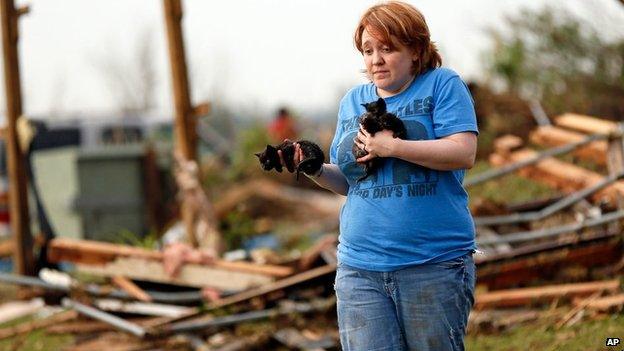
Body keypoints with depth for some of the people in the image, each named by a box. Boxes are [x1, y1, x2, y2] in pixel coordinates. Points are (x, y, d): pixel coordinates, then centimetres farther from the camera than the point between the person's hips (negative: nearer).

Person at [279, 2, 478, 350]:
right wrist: (317, 171, -1)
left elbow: (464, 153, -12)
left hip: (435, 267, -4)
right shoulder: (353, 101, 16)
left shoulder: (442, 84, 1)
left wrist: (392, 147, -17)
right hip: (360, 267, 4)